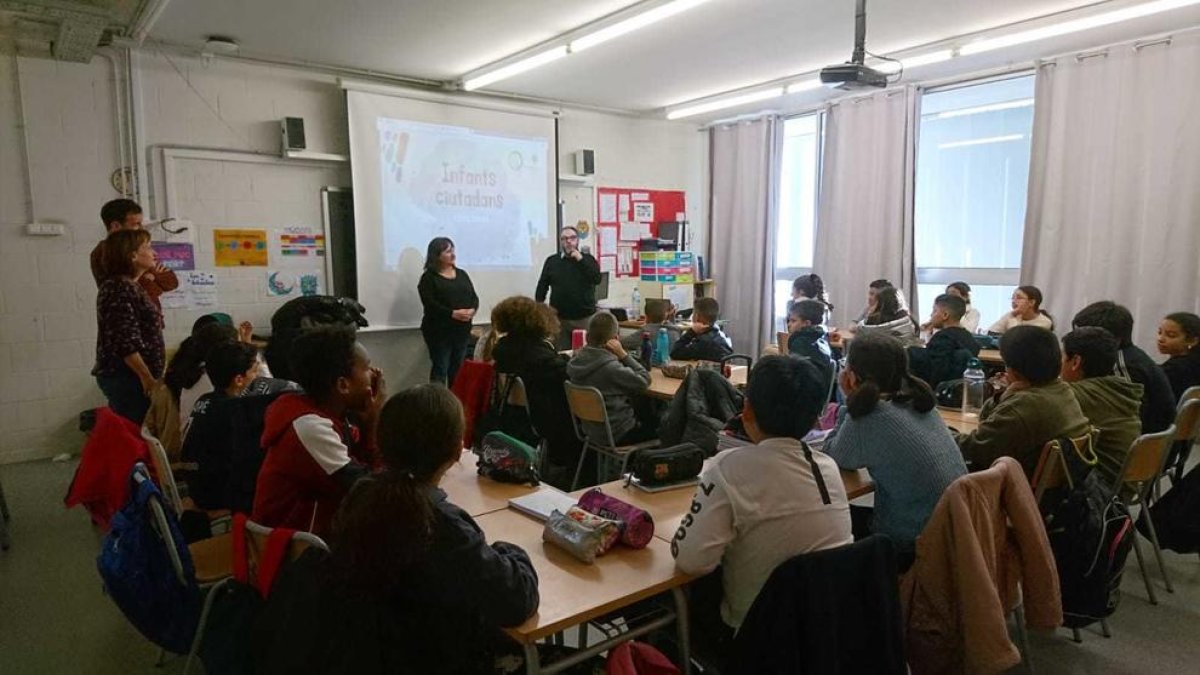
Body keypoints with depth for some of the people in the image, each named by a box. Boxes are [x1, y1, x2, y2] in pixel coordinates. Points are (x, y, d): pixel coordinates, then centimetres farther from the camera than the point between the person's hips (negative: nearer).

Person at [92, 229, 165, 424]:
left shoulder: (129, 286, 16)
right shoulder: (120, 288, -14)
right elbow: (125, 342, -22)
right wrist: (147, 377, -20)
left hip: (126, 376, 10)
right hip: (126, 377, -10)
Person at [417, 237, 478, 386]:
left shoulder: (461, 274, 14)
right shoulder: (428, 277, -4)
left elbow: (474, 297, 10)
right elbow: (430, 304, -15)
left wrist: (472, 310, -12)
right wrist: (452, 313, -24)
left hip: (462, 330, 5)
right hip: (439, 331, -5)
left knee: (458, 369, 9)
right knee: (440, 369, -3)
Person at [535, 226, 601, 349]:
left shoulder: (588, 259, 6)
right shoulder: (552, 261, 8)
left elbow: (597, 279, -10)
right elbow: (542, 287, 9)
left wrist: (580, 260, -13)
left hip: (585, 317, -1)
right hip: (559, 318, 1)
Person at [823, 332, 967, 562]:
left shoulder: (868, 418, -20)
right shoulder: (919, 402, 3)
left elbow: (833, 459, -2)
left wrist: (850, 400, -2)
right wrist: (852, 403, 9)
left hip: (914, 546, -7)